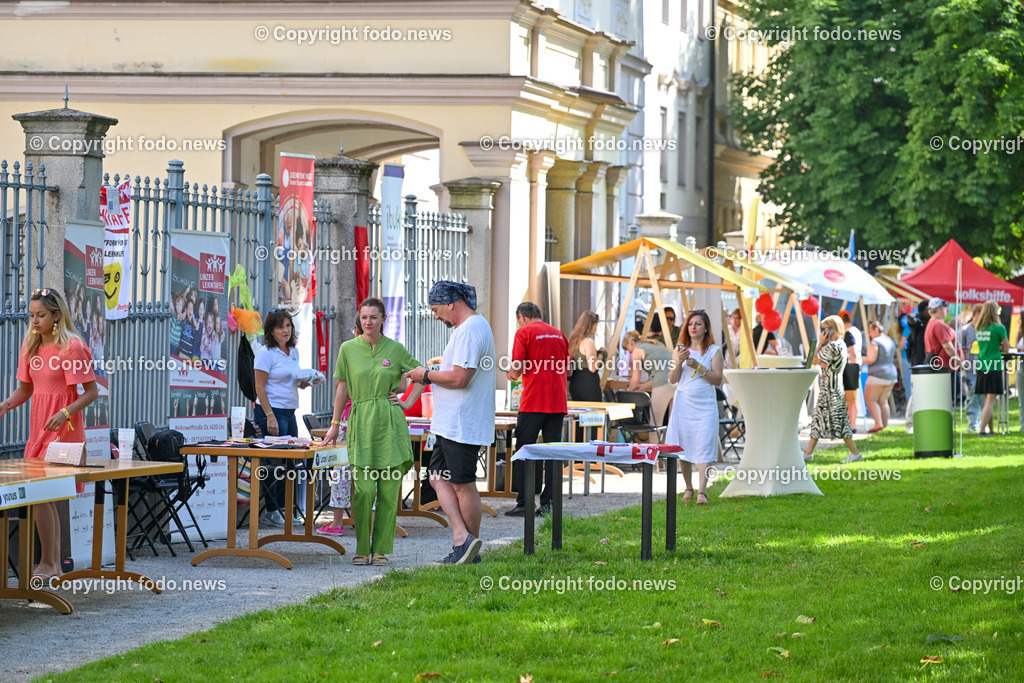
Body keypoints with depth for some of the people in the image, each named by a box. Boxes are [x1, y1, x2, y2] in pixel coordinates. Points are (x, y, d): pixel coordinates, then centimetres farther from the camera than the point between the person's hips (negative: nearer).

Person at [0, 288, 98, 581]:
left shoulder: (72, 346, -12)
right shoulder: (30, 345, 9)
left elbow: (91, 392, -12)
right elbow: (25, 389, 13)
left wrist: (65, 412, -25)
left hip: (62, 427, -7)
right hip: (38, 425, 7)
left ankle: (47, 563, -6)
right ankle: (55, 564, 16)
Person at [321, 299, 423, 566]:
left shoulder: (396, 349, 5)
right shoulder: (348, 349, 5)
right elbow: (342, 387, 10)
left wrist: (408, 402, 7)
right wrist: (335, 425, 9)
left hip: (390, 423, 1)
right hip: (361, 423, 0)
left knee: (389, 490, -1)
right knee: (363, 490, -9)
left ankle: (382, 550, 8)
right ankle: (362, 550, 2)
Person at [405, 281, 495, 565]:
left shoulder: (469, 330, -18)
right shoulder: (475, 326, 17)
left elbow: (459, 378, -24)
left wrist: (427, 375, -11)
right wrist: (432, 375, 14)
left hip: (462, 425, -11)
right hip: (452, 423, 11)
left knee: (463, 485, -3)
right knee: (439, 478, 8)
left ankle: (468, 544, 5)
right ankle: (462, 537, 4)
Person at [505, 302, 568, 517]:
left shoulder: (524, 332, -4)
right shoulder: (558, 334, 14)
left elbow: (518, 368, -11)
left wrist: (513, 375, 11)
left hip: (533, 402, -5)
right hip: (557, 402, 5)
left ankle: (524, 503, -4)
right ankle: (547, 503, 7)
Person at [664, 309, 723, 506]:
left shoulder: (714, 351, 2)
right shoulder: (680, 349, 9)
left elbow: (717, 379, -4)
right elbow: (672, 380, 5)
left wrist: (698, 366, -14)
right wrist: (679, 362, -12)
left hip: (705, 405, -3)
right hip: (683, 403, 3)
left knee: (704, 447, -11)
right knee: (683, 446, 3)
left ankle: (702, 491, -17)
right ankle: (688, 488, 15)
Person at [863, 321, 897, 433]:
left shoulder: (875, 343, -13)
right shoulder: (890, 342, 13)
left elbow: (871, 359, -21)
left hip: (878, 376, -8)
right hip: (891, 374, 8)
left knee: (870, 400, -3)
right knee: (883, 401, 13)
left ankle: (878, 423, -15)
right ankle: (885, 425, 10)